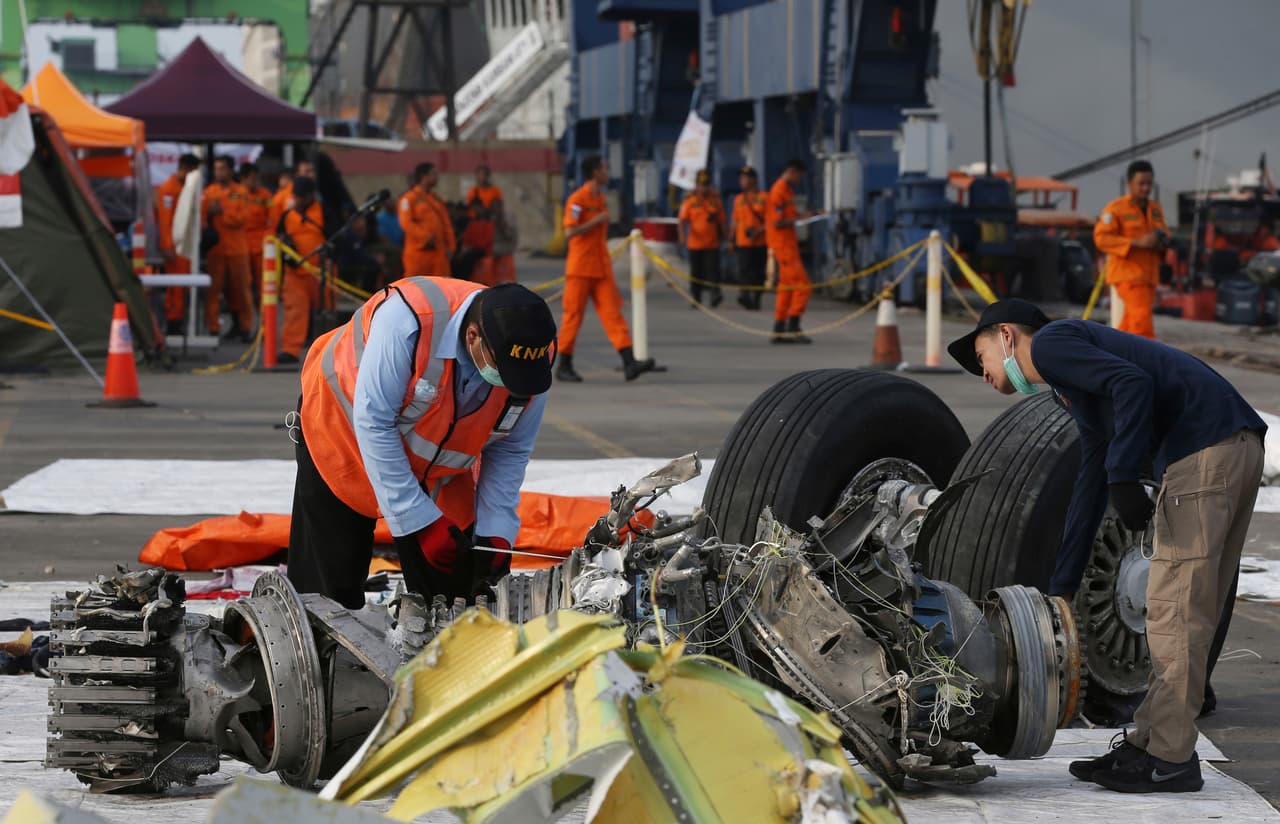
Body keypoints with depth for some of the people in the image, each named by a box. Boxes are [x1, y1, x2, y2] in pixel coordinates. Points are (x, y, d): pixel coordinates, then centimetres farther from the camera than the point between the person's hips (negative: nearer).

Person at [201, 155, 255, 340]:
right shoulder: (209, 191, 9)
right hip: (215, 247, 1)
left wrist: (222, 212, -13)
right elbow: (201, 215, 3)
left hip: (237, 247, -1)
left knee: (241, 288, 3)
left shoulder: (240, 192, 3)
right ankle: (213, 327, 0)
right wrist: (210, 212, -17)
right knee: (213, 288, -3)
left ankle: (245, 327, 10)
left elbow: (241, 217, -6)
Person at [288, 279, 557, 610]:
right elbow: (374, 423, -33)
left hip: (438, 468, 4)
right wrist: (421, 521, -32)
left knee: (450, 592, -2)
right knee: (329, 585, -2)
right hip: (344, 430, -4)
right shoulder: (407, 320, -40)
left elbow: (510, 452, -8)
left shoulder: (531, 361, -25)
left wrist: (496, 532, -19)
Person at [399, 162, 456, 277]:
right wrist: (425, 236, -22)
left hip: (438, 252, 6)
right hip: (418, 251, -6)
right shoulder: (409, 198, -4)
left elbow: (446, 224, 16)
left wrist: (450, 246, 5)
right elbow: (406, 223, -14)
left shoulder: (437, 200, 17)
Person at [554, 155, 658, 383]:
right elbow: (570, 232, -20)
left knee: (613, 314, -4)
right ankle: (563, 366, 10)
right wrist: (597, 221, -18)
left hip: (602, 269, 7)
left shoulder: (601, 199, 14)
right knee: (573, 315, 0)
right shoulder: (577, 199, -11)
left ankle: (629, 363, -14)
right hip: (581, 268, -7)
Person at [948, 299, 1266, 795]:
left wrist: (1123, 477, -18)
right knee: (1188, 614, 12)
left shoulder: (1049, 343, 3)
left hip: (1204, 451, -10)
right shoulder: (1074, 397, 31)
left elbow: (1132, 383, -15)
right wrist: (1060, 591, 38)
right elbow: (1087, 497, 36)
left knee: (1175, 610, -7)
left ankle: (1170, 759, -5)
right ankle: (1148, 743, 18)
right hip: (1239, 448, 10)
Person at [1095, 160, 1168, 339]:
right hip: (1127, 272, -7)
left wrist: (1161, 243, -2)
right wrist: (1138, 243, -23)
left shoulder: (1155, 209, 13)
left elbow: (1164, 234, 25)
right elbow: (1102, 238, -16)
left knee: (1130, 321, 8)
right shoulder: (1116, 208, -8)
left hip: (1148, 275, 7)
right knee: (1141, 317, -18)